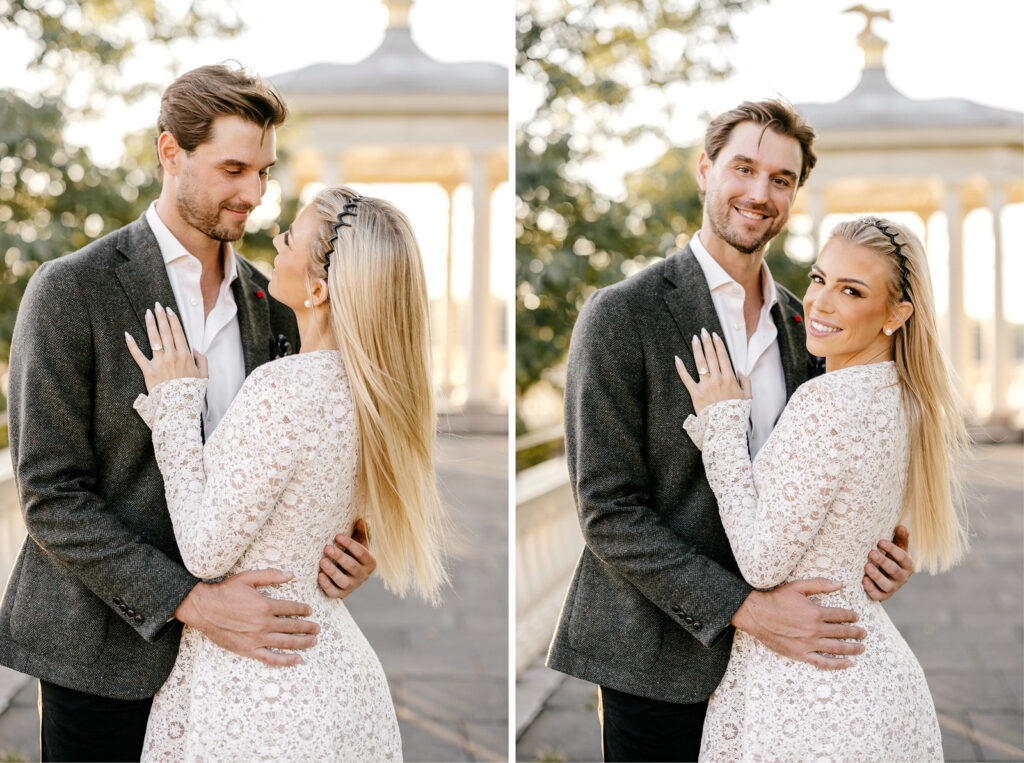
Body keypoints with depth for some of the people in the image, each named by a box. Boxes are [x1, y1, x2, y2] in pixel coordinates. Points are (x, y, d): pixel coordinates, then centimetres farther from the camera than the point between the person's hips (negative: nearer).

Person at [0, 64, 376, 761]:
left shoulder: (267, 299, 8)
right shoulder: (70, 290, -9)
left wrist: (330, 540, -7)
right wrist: (192, 602, -22)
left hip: (229, 643, 5)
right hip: (107, 651, -4)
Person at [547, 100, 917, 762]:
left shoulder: (800, 323, 9)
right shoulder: (622, 315, -10)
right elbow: (608, 511, -14)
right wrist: (744, 608, -21)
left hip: (769, 649, 5)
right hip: (657, 656, -5)